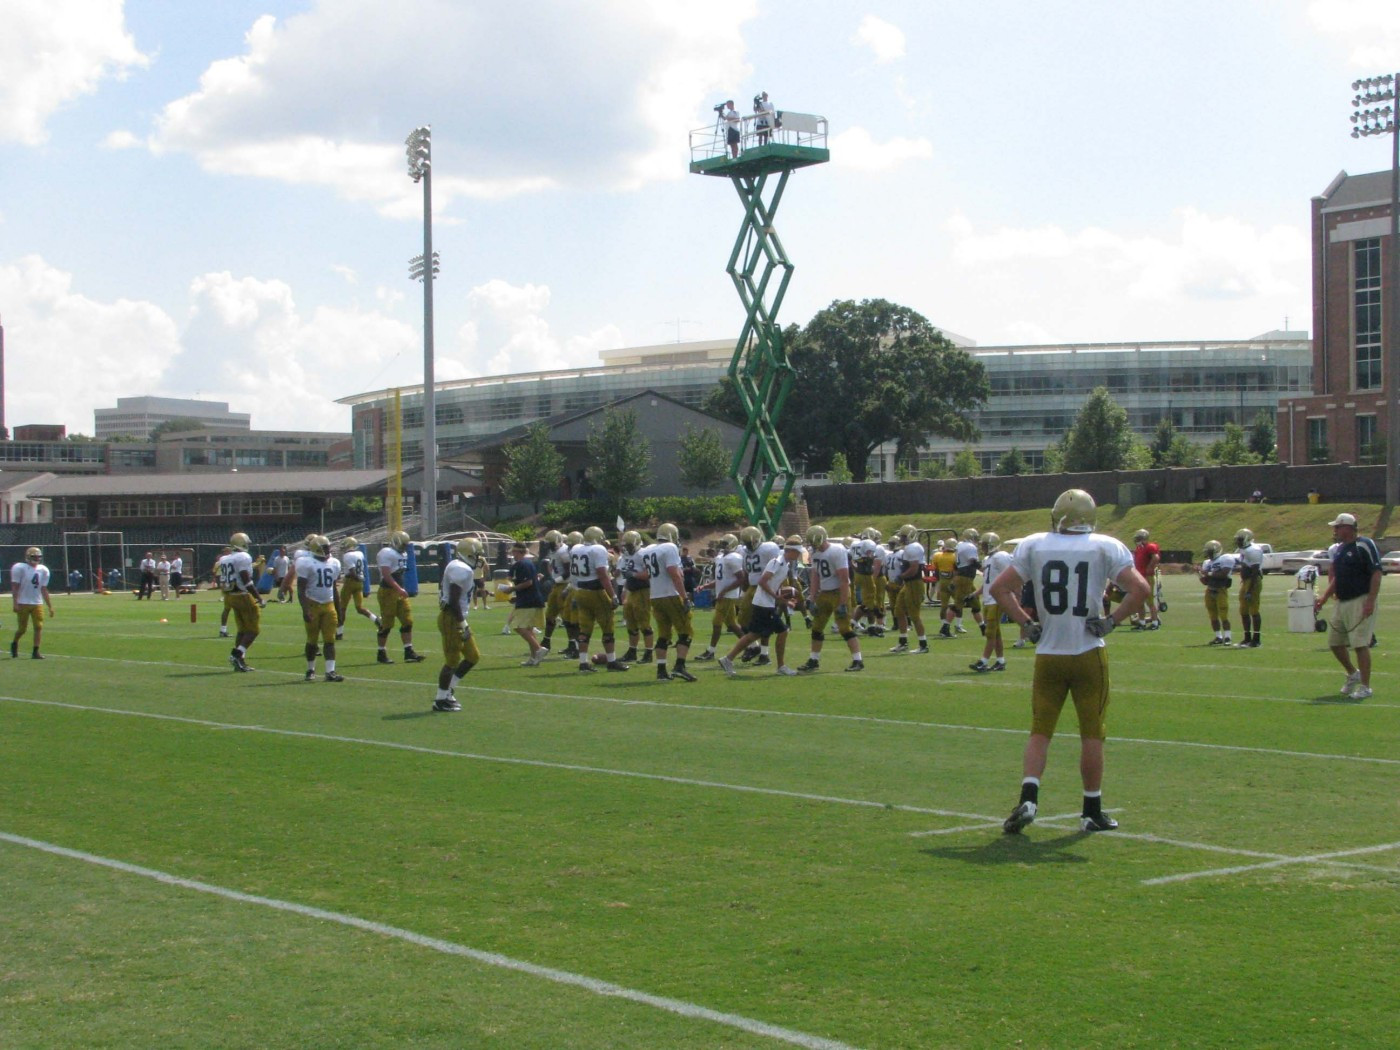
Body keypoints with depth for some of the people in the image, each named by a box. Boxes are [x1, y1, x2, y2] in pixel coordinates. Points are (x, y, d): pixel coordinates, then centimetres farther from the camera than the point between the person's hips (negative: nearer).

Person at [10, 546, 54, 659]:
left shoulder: (43, 570, 7)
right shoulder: (19, 568, -8)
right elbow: (15, 587, -9)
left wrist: (50, 606, 8)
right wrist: (15, 604, -16)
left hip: (38, 603, 4)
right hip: (23, 603, -4)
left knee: (39, 627, -6)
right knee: (22, 628, 2)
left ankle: (36, 651, -2)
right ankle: (14, 643, 31)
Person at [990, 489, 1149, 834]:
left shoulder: (1033, 546, 3)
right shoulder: (1106, 548, -3)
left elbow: (999, 588, 2)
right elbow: (1139, 589, -12)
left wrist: (1027, 624, 5)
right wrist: (1111, 621, -4)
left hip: (1048, 655, 2)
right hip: (1089, 656, -2)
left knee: (1040, 731, 10)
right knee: (1091, 734, 9)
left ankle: (1028, 797, -9)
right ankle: (1092, 811, 15)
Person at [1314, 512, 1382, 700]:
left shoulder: (1365, 545, -11)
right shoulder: (1338, 549, 15)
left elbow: (1376, 573, -16)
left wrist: (1370, 601, -22)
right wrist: (1324, 597, 13)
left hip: (1360, 602, -9)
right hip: (1341, 602, 9)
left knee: (1360, 644, -9)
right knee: (1335, 642, 12)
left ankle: (1365, 686, -1)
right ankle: (1353, 674, 33)